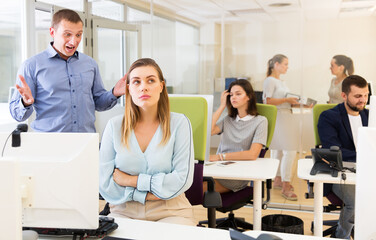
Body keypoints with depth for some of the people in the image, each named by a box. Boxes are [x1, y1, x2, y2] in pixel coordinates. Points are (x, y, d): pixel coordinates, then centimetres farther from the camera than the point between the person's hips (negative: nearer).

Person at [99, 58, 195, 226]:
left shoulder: (179, 123, -2)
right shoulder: (115, 126, 2)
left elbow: (183, 178, -9)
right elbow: (104, 180, -1)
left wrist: (131, 180, -8)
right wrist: (146, 195, -9)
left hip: (169, 212, -1)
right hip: (124, 211, 1)